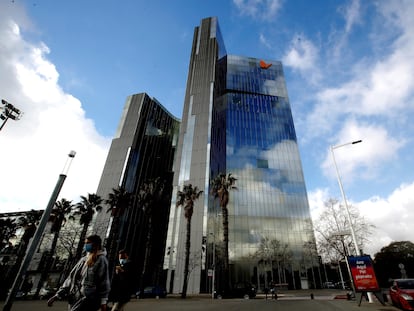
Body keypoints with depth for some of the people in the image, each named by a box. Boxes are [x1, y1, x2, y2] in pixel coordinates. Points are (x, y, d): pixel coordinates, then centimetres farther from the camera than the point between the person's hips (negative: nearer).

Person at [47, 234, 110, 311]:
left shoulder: (101, 260, -7)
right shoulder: (83, 259, 15)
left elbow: (104, 282, -10)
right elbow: (71, 278, 17)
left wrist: (103, 302, -13)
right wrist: (57, 295, 11)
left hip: (88, 300, -7)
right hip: (75, 299, 7)